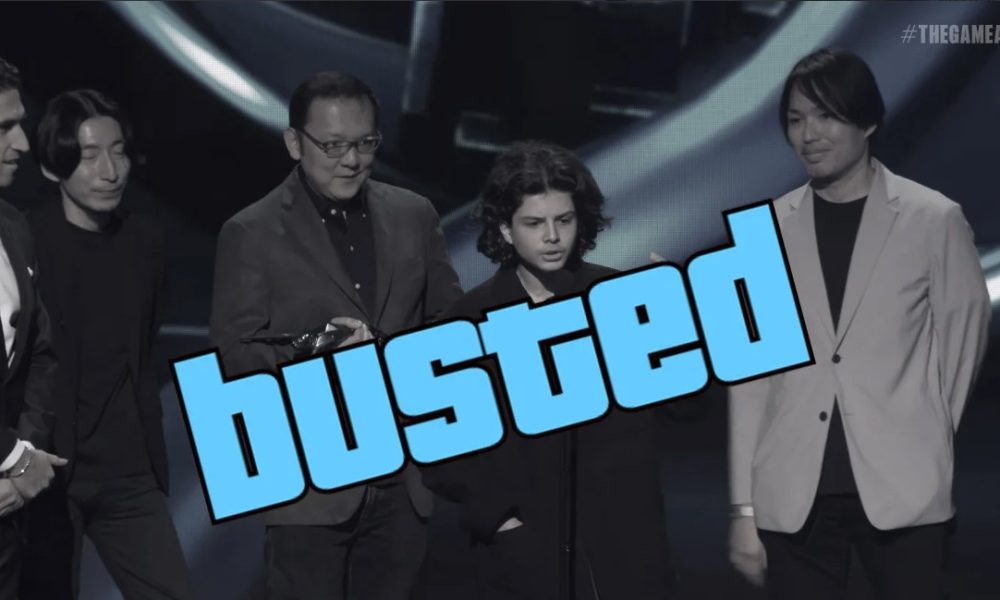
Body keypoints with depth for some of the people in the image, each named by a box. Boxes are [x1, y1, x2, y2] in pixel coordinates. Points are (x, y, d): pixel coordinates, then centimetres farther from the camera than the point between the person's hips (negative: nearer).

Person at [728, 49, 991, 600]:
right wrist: (743, 507, 4)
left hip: (903, 491, -2)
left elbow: (963, 336, 8)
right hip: (793, 497, 2)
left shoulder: (934, 219, 0)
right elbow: (749, 375, 6)